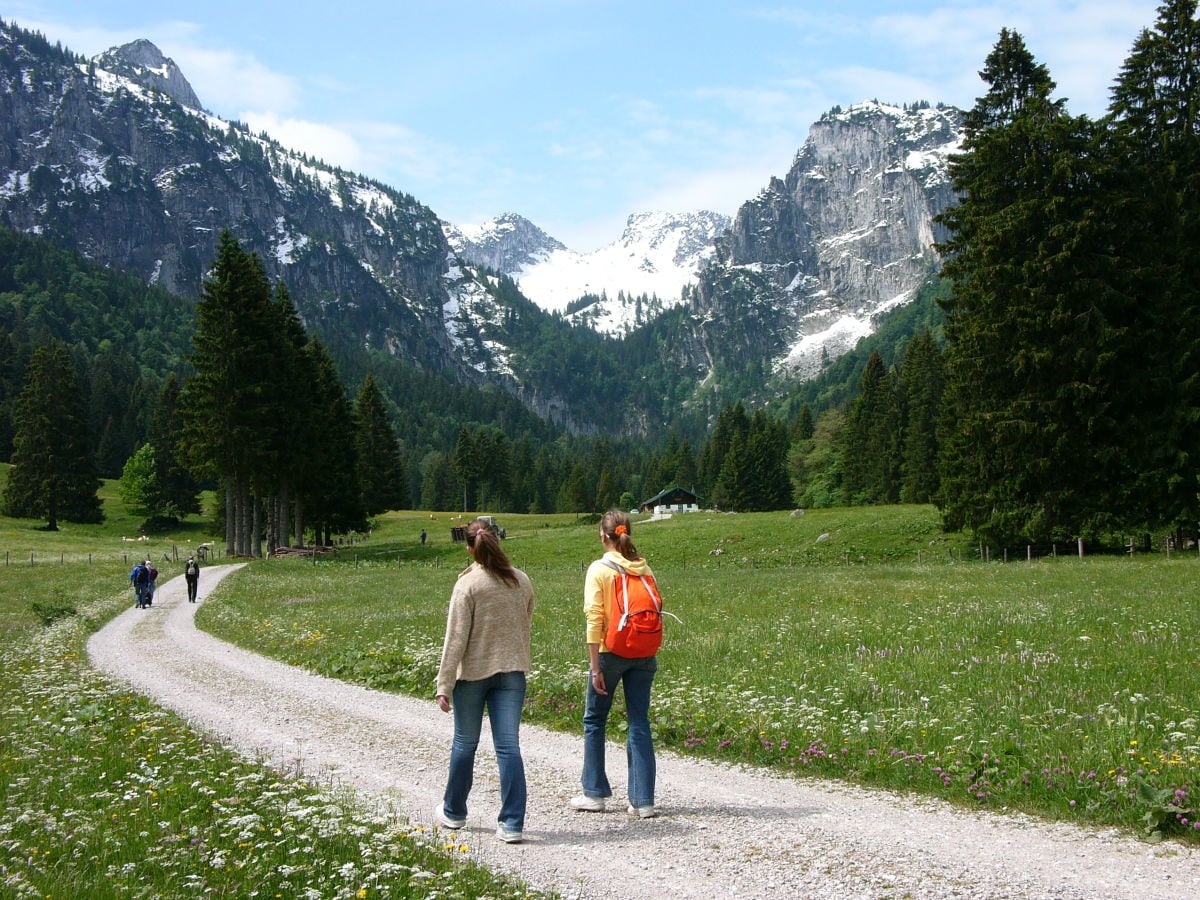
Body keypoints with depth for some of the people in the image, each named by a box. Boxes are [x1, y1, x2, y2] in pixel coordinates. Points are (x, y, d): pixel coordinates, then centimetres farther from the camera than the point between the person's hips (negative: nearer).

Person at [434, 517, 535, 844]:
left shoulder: (468, 584, -12)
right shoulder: (521, 581, 3)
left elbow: (456, 637, -13)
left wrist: (444, 684, -11)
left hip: (473, 672, -3)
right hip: (512, 670, 3)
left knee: (465, 743, 13)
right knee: (509, 746, 2)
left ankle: (453, 812, 31)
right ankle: (512, 823, -2)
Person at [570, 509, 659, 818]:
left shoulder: (599, 569, -8)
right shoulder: (644, 568, 5)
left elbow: (594, 619, -13)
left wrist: (595, 667, -11)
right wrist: (649, 651, 11)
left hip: (611, 652, -4)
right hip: (644, 654, 4)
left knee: (594, 721, 14)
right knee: (639, 724, 6)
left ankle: (594, 794, 20)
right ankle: (643, 801, 5)